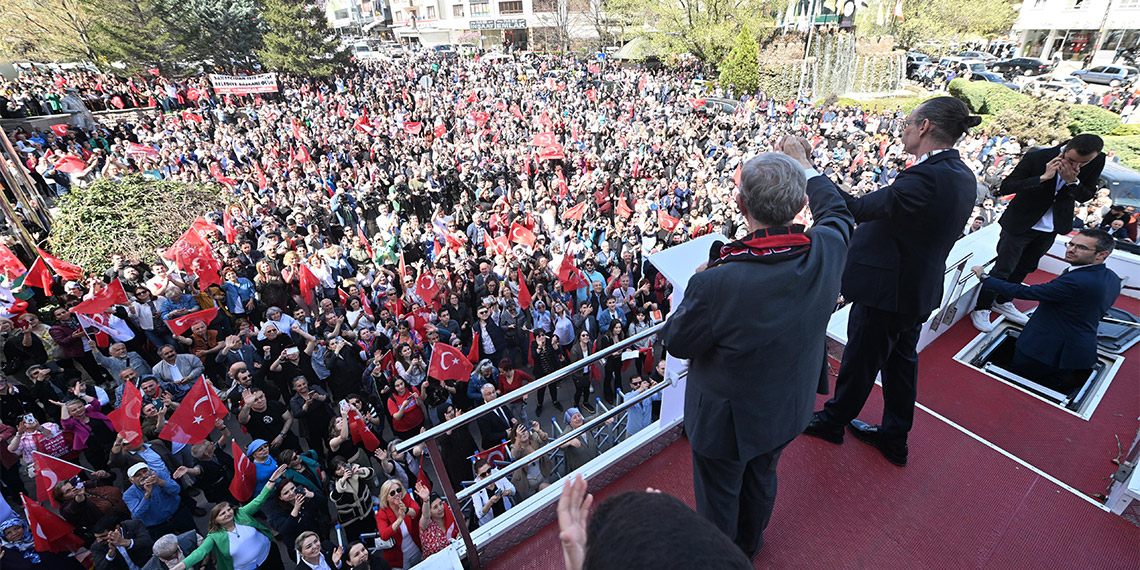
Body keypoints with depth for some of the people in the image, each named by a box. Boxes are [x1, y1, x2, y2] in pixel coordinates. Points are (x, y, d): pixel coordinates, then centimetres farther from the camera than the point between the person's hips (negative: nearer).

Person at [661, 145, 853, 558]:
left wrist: (697, 287, -7)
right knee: (762, 477, 32)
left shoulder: (716, 284, -39)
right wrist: (804, 167, 17)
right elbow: (836, 211, 4)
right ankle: (749, 546, 60)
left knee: (719, 497, 22)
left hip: (726, 421, -5)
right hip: (787, 411, 6)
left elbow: (675, 342, -20)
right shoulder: (826, 251, -22)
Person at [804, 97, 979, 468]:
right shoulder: (962, 177, 4)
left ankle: (833, 420, 33)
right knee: (901, 361, 22)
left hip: (886, 290, -9)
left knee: (860, 360, 10)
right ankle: (895, 438, 39)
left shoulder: (926, 177, -27)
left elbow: (856, 210, -29)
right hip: (919, 289, 9)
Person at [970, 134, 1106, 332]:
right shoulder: (1036, 158, -23)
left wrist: (1072, 181, -25)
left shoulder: (1097, 161, -9)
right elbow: (1005, 188, -24)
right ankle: (981, 309, 12)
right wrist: (1042, 178, -34)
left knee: (1025, 268, 19)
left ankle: (1001, 302, 36)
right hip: (1020, 224, -5)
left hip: (1051, 228, 5)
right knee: (1002, 270, -2)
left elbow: (1086, 196, -5)